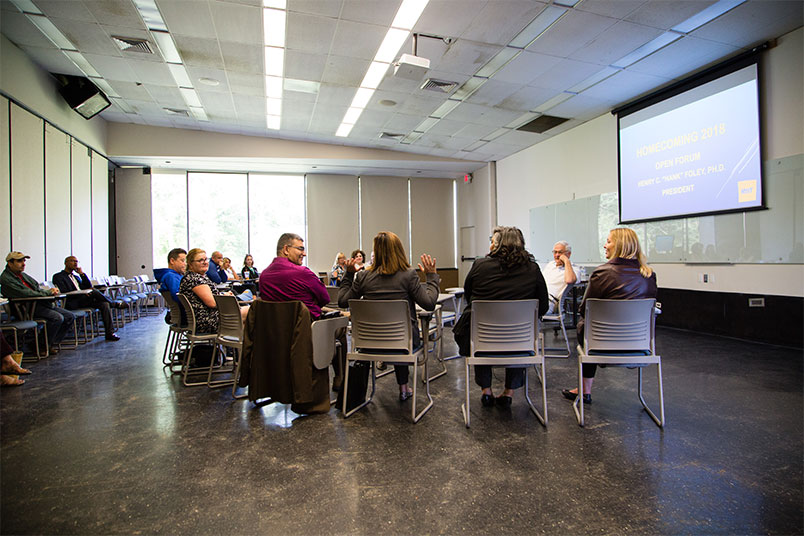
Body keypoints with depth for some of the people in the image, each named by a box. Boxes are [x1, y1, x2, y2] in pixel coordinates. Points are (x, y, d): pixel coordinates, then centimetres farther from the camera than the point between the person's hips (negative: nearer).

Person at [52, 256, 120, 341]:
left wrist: (82, 274, 6)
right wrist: (82, 293, -21)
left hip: (84, 301, 7)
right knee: (93, 291, -31)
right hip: (72, 304, -7)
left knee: (104, 304, -17)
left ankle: (110, 333, -21)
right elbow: (64, 292, -10)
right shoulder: (58, 276, 5)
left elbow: (89, 286, 15)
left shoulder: (76, 276, 28)